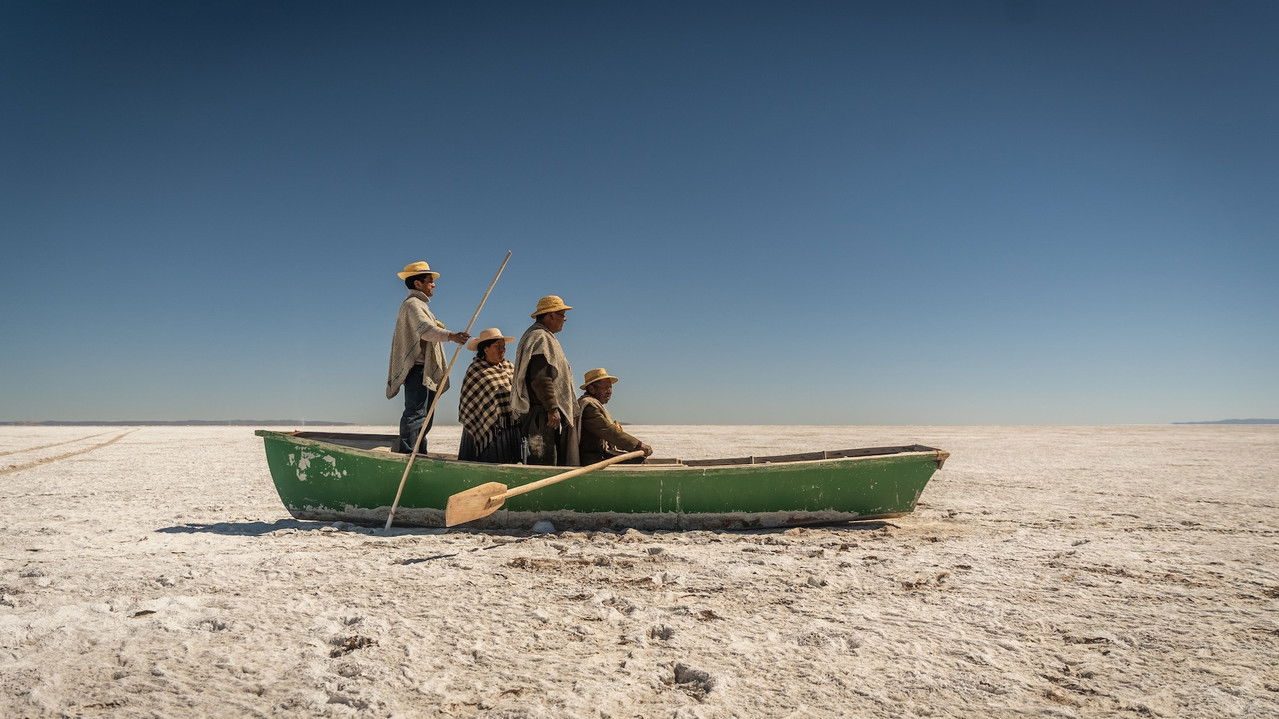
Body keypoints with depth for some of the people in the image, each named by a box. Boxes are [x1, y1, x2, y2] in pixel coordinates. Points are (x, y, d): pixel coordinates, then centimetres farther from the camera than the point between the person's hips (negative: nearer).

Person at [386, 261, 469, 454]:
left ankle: (419, 452, 20)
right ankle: (407, 451, -17)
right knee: (415, 412, -15)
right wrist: (450, 336, -44)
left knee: (424, 414, 14)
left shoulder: (419, 304, 25)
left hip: (426, 370, 11)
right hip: (418, 368, -11)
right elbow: (425, 329, -29)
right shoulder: (412, 304, -10)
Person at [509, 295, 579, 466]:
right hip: (542, 412, -11)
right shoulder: (541, 338, -11)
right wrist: (552, 408, -22)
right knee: (543, 460, -11)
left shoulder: (535, 335, 24)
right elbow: (542, 378, -21)